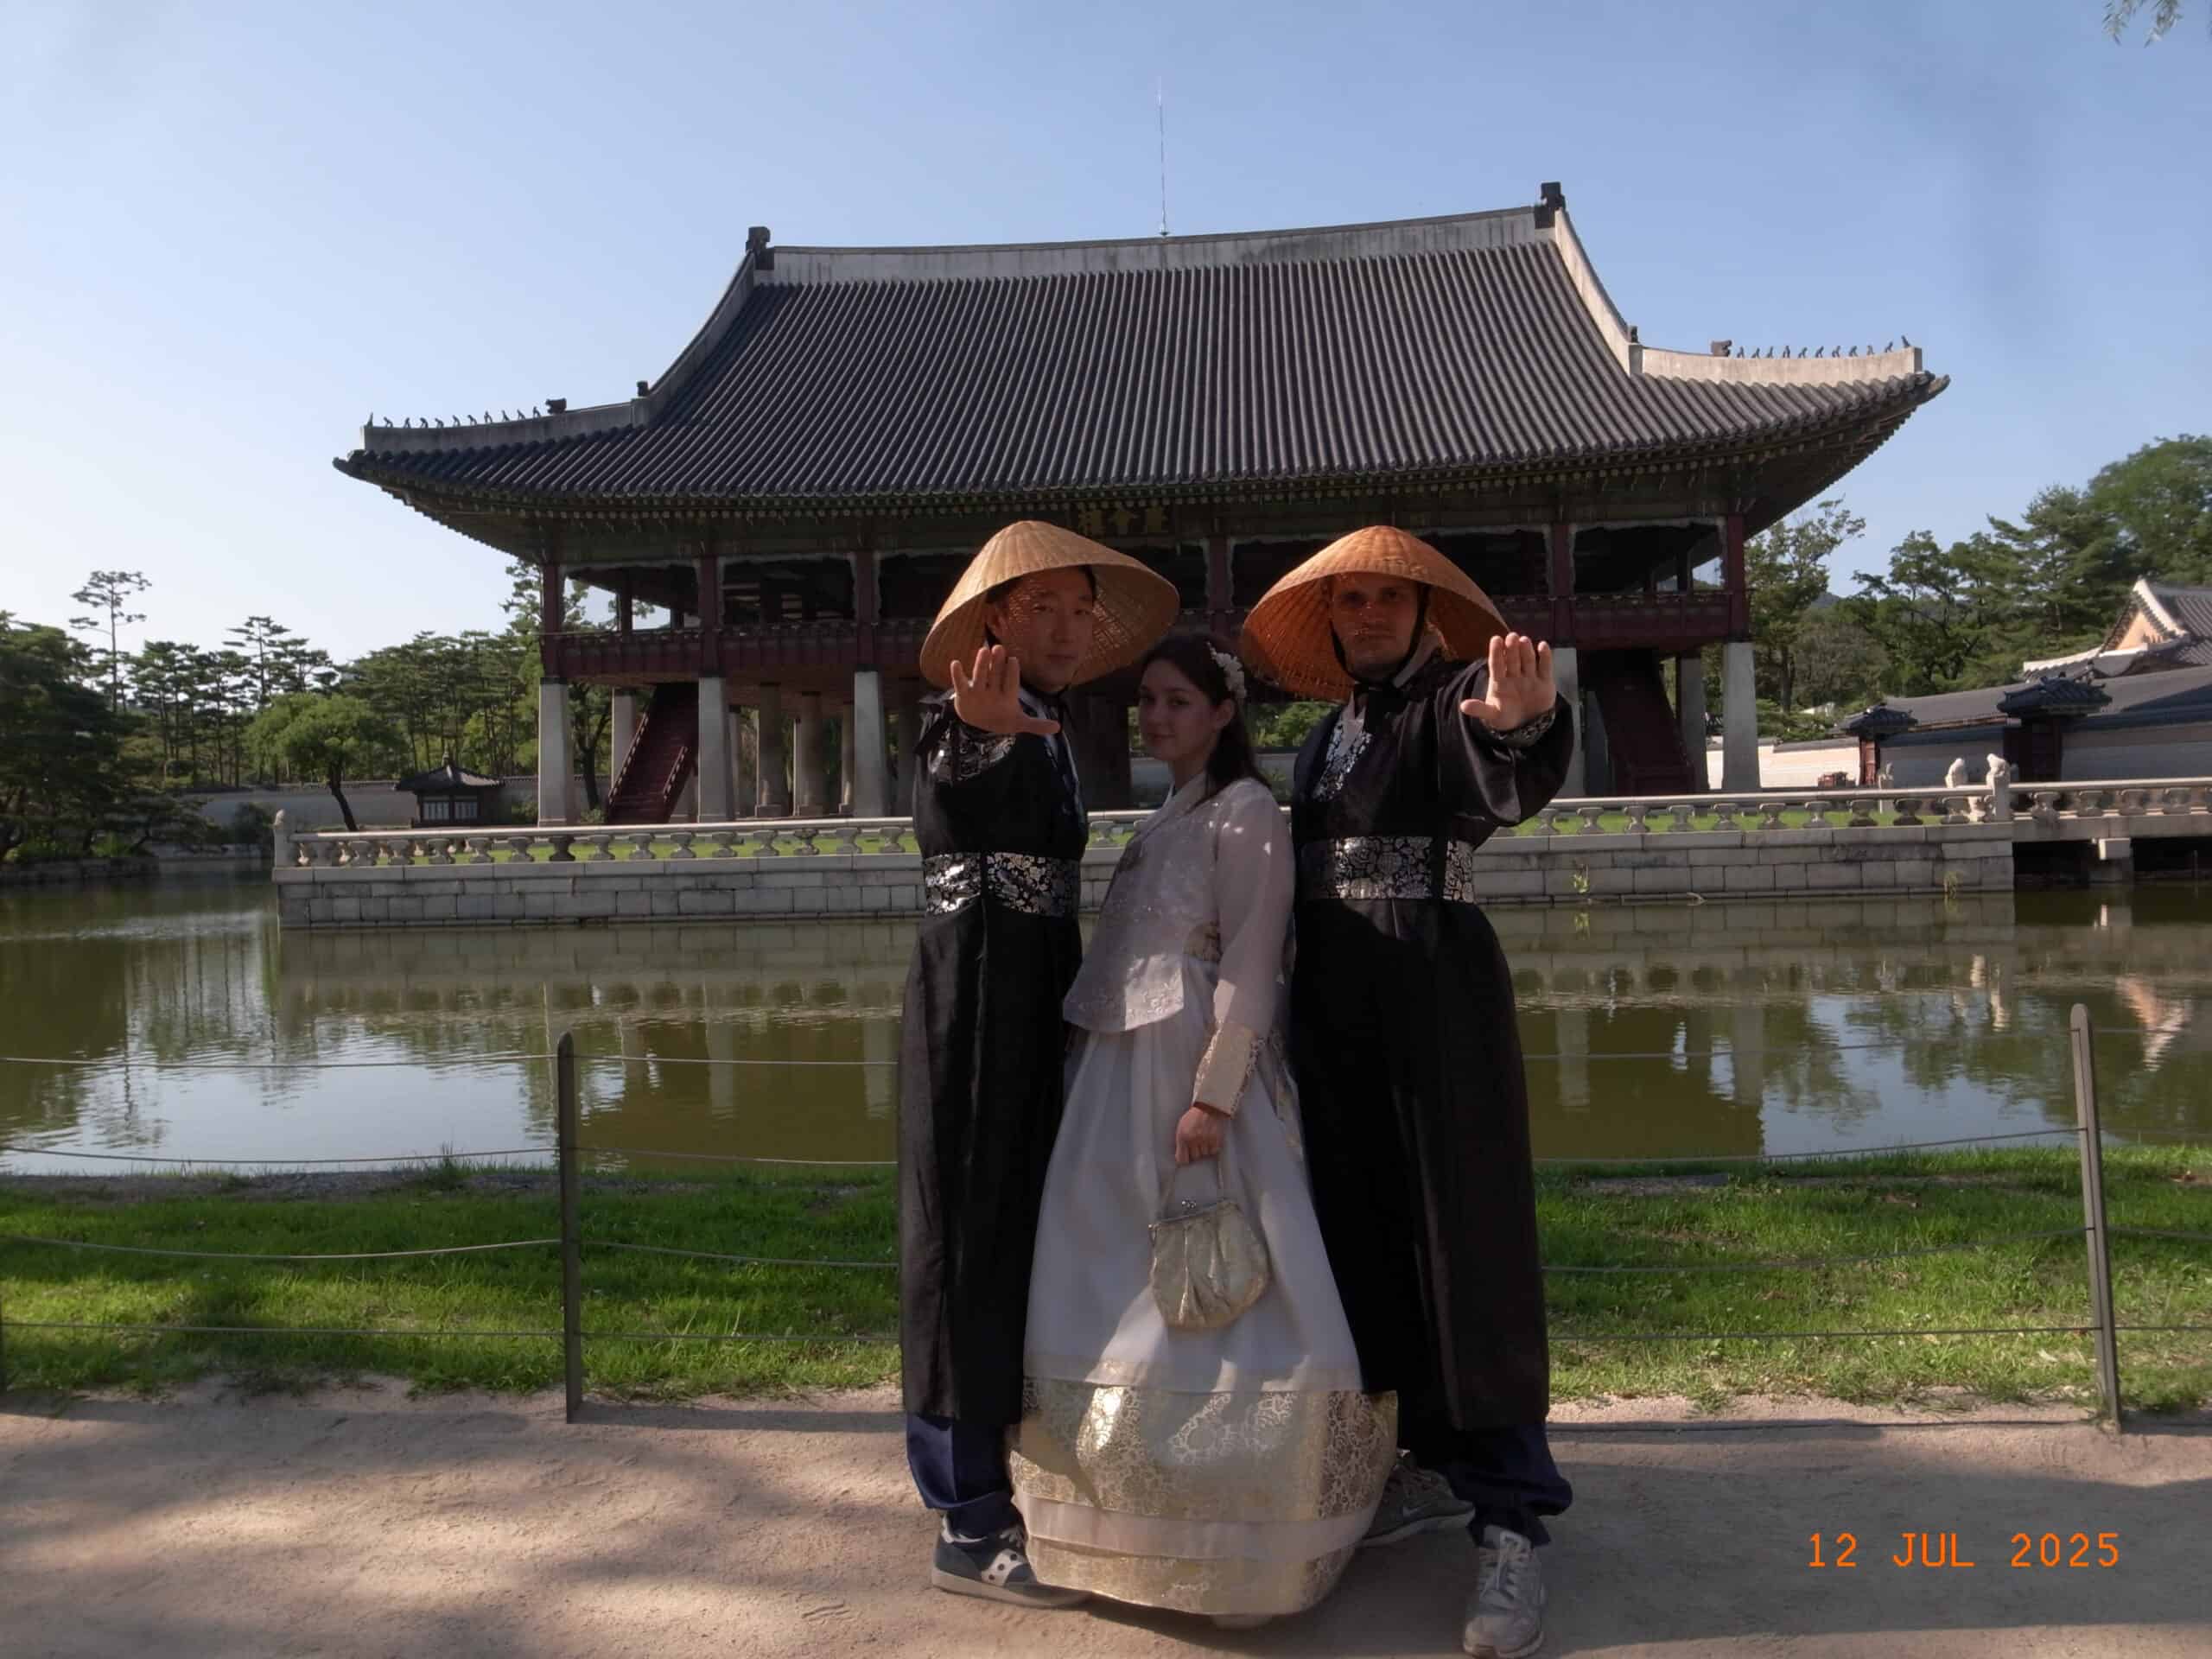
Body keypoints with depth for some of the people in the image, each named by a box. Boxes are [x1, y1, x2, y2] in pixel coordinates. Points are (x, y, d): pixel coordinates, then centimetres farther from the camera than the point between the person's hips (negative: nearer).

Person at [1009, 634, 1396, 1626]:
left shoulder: (1246, 810, -6)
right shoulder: (1160, 823, 18)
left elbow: (1250, 965, -14)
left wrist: (1212, 1096, -21)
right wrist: (1088, 1055, 12)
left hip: (1192, 1077, -8)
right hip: (1118, 1078, 8)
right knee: (1116, 1294, 12)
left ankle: (1237, 1537, 13)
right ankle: (1142, 1526, 26)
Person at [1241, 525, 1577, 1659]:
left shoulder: (1454, 700, -7)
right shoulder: (1327, 734, 15)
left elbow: (1512, 784, -30)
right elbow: (1310, 867, 14)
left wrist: (1521, 725, -53)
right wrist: (1292, 1014, 8)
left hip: (1437, 993, -7)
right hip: (1330, 1002, 7)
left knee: (1465, 1242, -5)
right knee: (1366, 1233, 12)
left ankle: (1508, 1522, 3)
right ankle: (1442, 1465, 27)